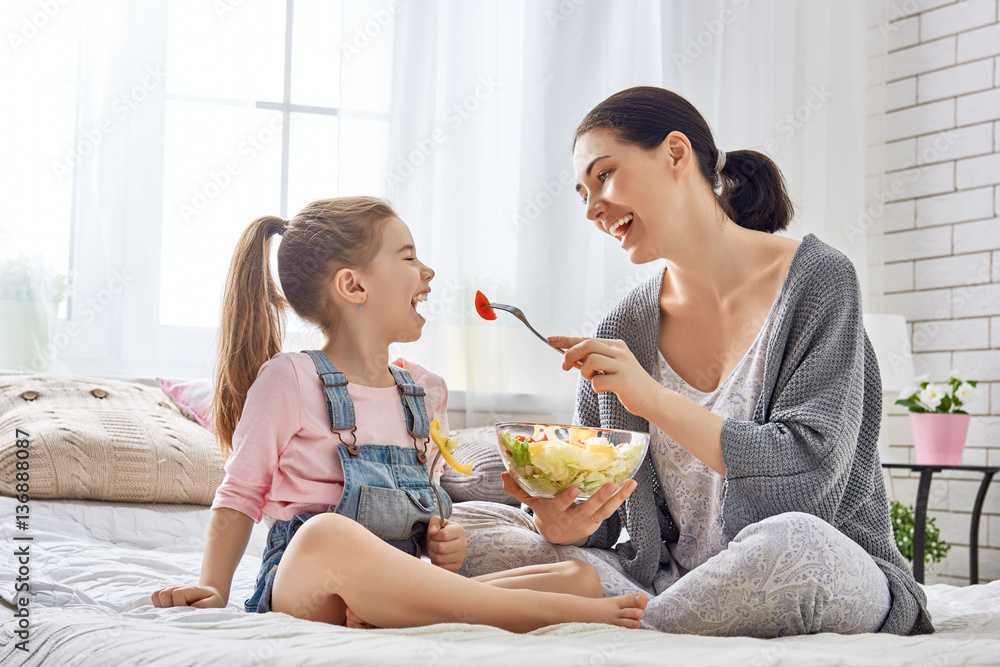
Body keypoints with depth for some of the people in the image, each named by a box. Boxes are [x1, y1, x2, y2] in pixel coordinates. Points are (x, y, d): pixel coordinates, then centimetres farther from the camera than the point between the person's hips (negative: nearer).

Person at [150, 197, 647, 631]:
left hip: (400, 594, 6)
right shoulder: (289, 379, -2)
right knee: (328, 534, -42)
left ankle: (378, 622, -34)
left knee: (581, 578, -11)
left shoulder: (426, 392, 15)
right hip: (305, 593, -6)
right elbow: (240, 496, 3)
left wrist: (443, 542, 3)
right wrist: (214, 591, -9)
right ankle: (562, 613, -35)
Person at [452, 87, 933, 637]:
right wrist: (562, 523, -19)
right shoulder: (622, 333, 5)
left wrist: (655, 400, -22)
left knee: (789, 544, -41)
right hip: (675, 583, 4)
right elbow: (599, 520, 5)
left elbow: (811, 472, -16)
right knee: (466, 528, -9)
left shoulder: (816, 280, -7)